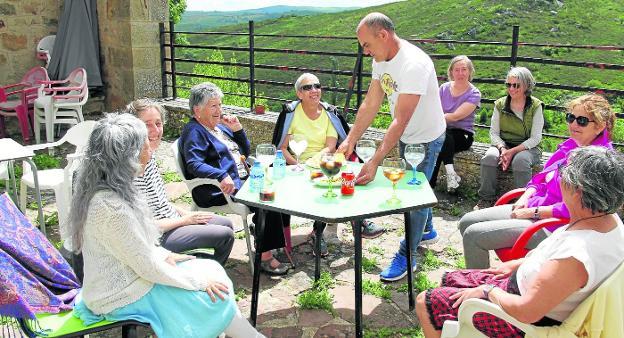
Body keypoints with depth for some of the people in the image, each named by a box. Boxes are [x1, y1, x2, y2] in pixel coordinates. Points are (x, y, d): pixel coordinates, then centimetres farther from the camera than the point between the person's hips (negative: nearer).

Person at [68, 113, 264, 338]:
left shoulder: (98, 186, -3)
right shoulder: (111, 206, -32)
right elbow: (148, 267, -24)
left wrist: (165, 256, 2)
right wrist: (199, 282, -13)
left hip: (123, 276, 9)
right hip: (122, 297, -9)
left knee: (213, 271, 7)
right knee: (215, 295, -3)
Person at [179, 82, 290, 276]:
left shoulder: (221, 126, 21)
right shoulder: (194, 132, -5)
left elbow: (245, 152, 23)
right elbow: (194, 165, -21)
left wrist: (237, 130, 6)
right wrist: (222, 176, -36)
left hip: (242, 180, 9)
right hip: (221, 189, -9)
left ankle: (260, 226, 4)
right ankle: (265, 256, -23)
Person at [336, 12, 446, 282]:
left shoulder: (413, 65, -34)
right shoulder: (381, 60, -7)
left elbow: (400, 121, -36)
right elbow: (370, 104, -4)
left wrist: (374, 162, -39)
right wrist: (350, 140, -10)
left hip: (426, 138, -8)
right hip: (405, 137, 8)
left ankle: (406, 257, 12)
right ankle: (426, 229, 46)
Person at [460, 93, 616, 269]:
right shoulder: (570, 145, 8)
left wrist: (533, 212, -17)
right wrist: (525, 199, -1)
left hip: (551, 225, -9)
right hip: (530, 207, 9)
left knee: (473, 235, -16)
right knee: (466, 222, 7)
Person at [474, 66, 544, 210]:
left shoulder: (535, 106, -5)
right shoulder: (500, 104, 5)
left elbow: (535, 138, -9)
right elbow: (494, 132, 3)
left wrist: (513, 151, -20)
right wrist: (502, 149, -16)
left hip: (527, 148, -3)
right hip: (503, 144, 3)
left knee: (520, 160, -36)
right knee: (489, 157, -28)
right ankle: (486, 199, -17)